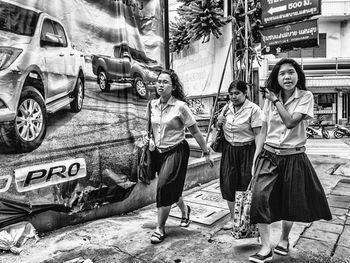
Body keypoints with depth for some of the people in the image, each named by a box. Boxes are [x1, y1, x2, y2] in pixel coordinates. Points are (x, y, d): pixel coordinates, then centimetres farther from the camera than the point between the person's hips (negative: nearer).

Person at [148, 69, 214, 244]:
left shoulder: (180, 106, -14)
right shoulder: (153, 105, 1)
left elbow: (195, 131, -9)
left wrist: (206, 153, -4)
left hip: (176, 151, -6)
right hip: (158, 151, 6)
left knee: (164, 187, -9)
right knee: (172, 188, 16)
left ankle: (160, 229, 10)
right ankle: (185, 210, 46)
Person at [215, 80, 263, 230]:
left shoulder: (253, 109, -11)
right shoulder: (227, 108, 7)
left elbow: (258, 134, -13)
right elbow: (219, 128, 22)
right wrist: (219, 123, -2)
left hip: (246, 150, -5)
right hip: (228, 150, 5)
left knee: (246, 185, 1)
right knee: (228, 184, 5)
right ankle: (232, 218, 24)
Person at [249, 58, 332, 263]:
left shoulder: (306, 97, -5)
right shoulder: (270, 99, 4)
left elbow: (290, 122, -20)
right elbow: (264, 132, 6)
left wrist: (276, 100, -12)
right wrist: (256, 158, 4)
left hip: (294, 158, -2)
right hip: (269, 156, 2)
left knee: (290, 203, 10)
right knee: (260, 196, -13)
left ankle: (284, 240, 38)